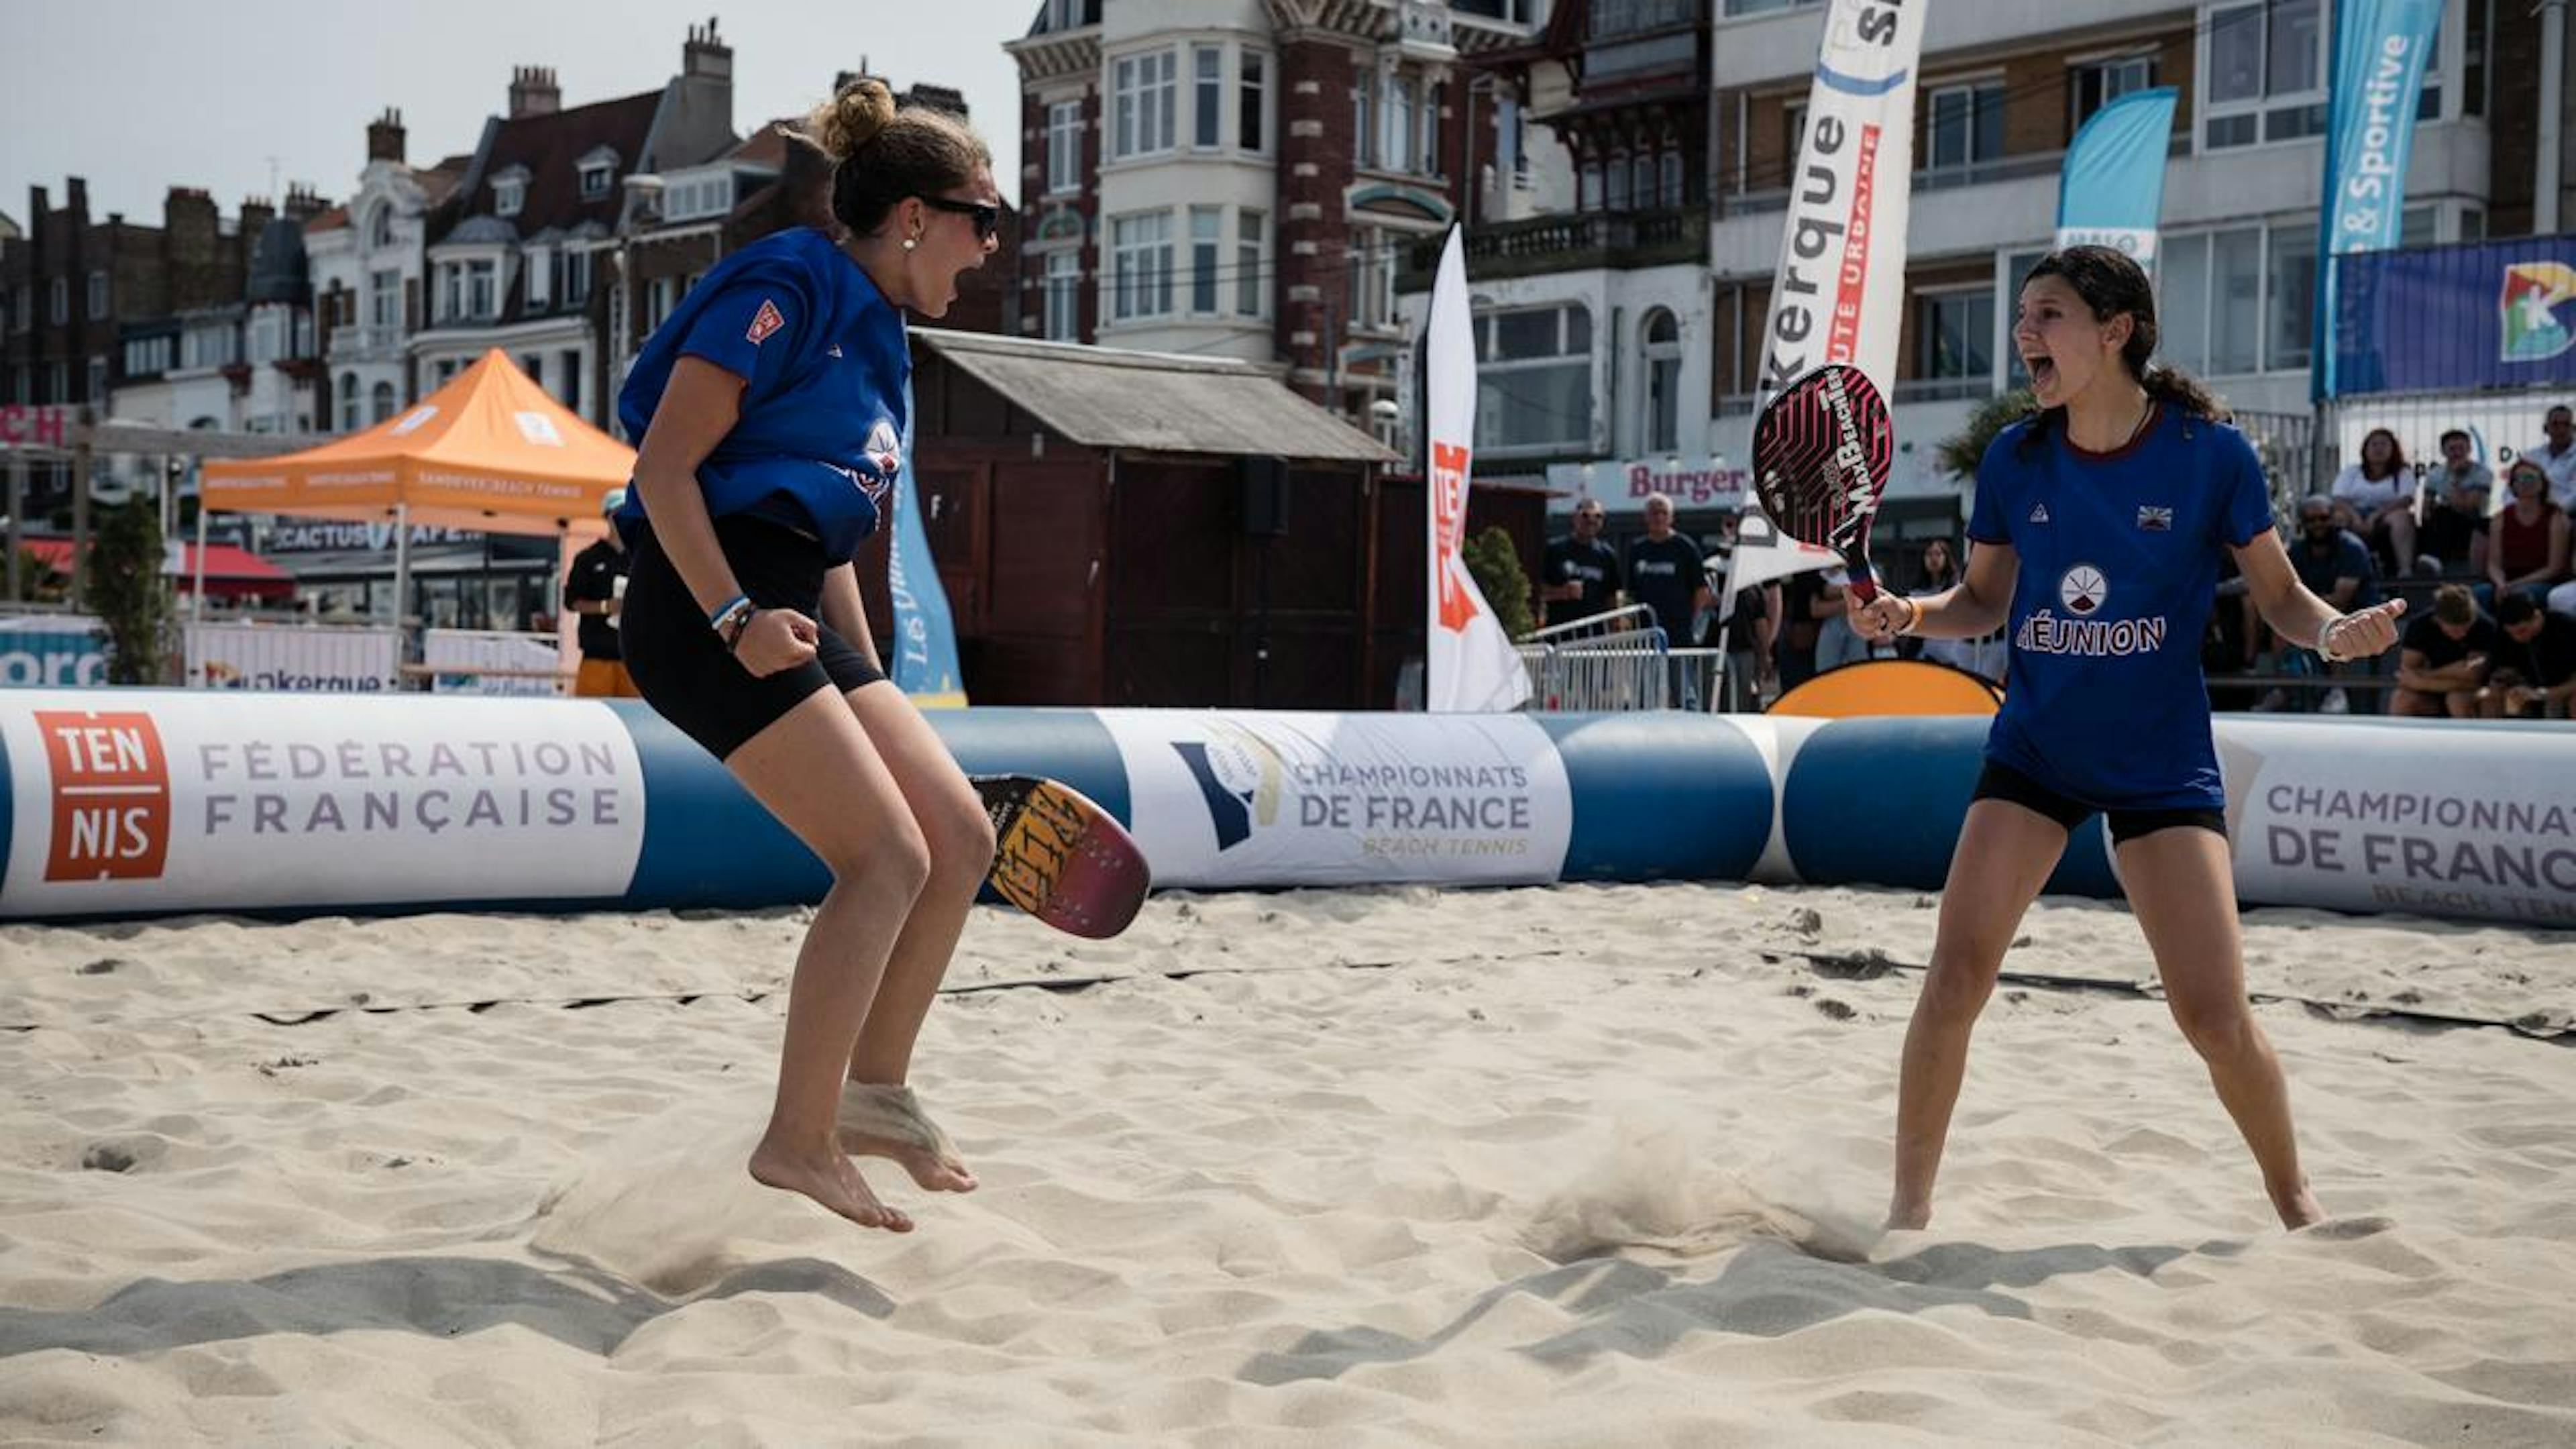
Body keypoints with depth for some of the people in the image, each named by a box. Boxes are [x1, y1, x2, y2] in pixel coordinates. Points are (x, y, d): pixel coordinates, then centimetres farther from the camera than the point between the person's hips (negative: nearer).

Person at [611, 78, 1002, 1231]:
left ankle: (873, 1088, 16)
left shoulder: (876, 334, 18)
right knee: (888, 855, -14)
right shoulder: (787, 287, -10)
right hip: (705, 608, -9)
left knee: (959, 837, 4)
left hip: (785, 615, 9)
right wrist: (736, 620, -23)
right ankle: (799, 1139, -6)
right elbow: (665, 466, -16)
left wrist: (872, 692, 21)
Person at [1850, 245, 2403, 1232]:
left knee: (2214, 1013, -6)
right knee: (1956, 974, -10)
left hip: (2162, 763, -2)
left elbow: (2280, 596, -2)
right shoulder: (2015, 460, -2)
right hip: (2033, 751, 3)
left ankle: (2294, 1202, 21)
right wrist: (1909, 613, -11)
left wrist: (2336, 631, -23)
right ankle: (1909, 1208, 3)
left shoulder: (2209, 451, -11)